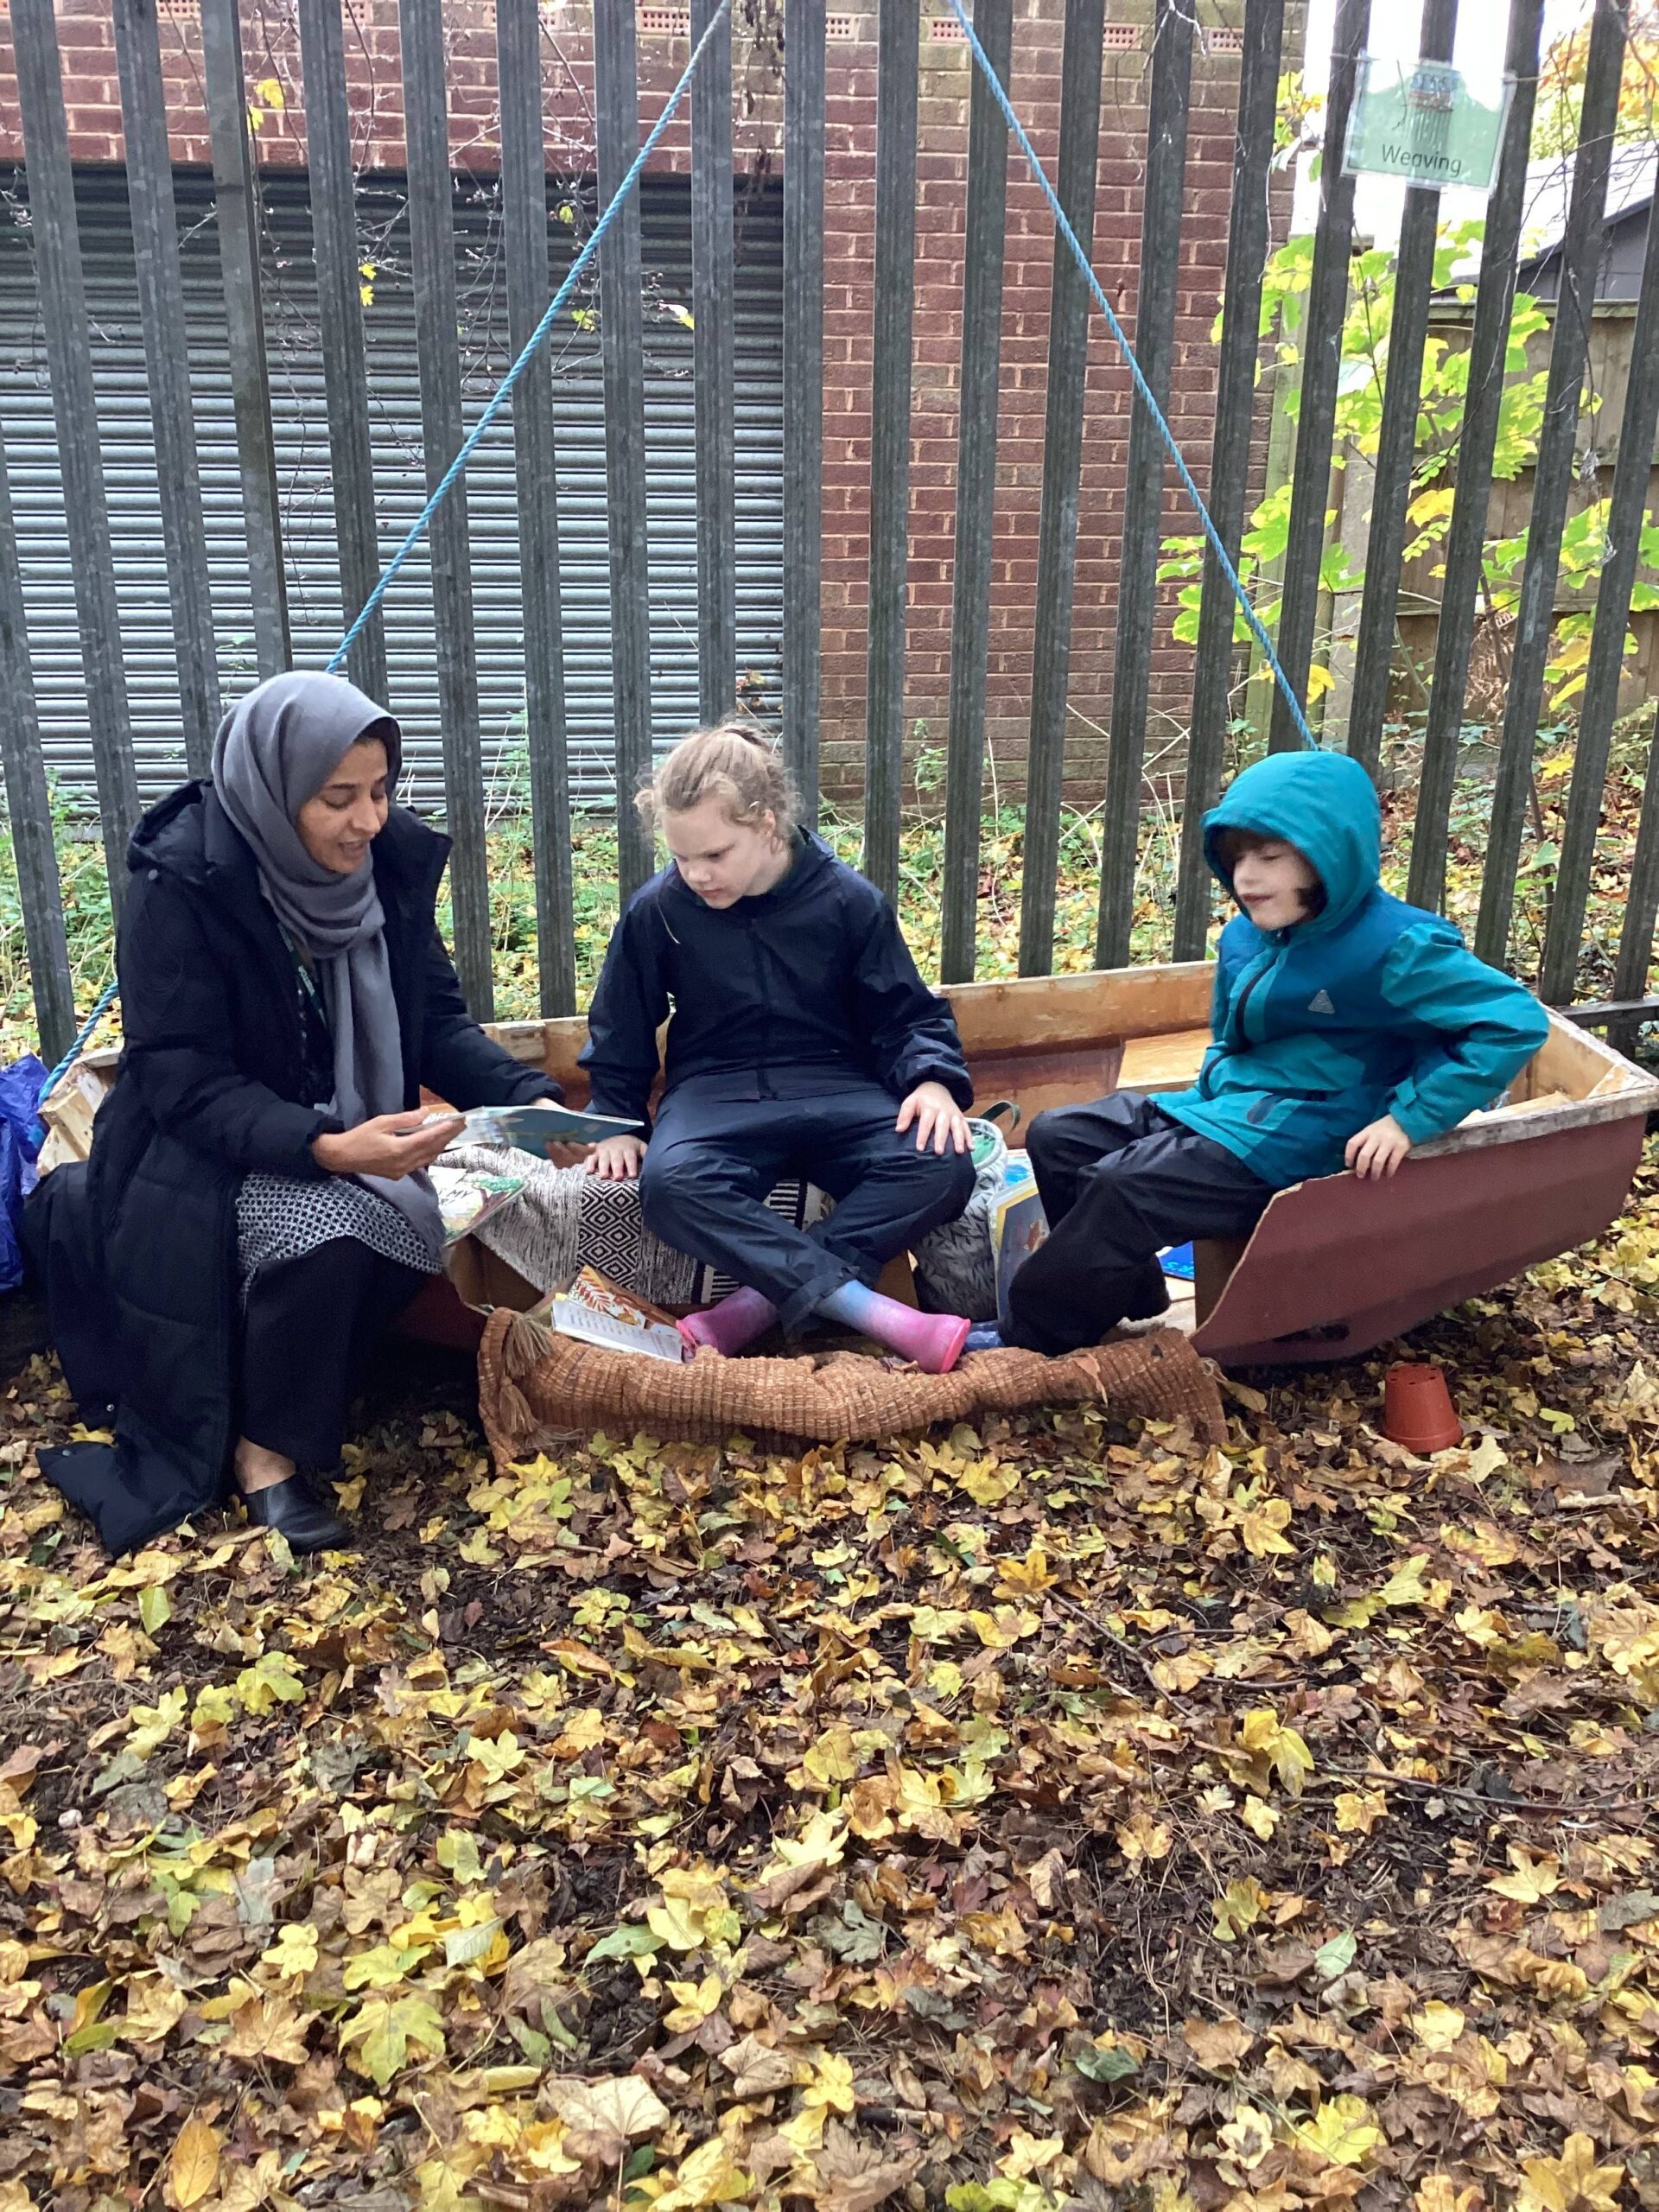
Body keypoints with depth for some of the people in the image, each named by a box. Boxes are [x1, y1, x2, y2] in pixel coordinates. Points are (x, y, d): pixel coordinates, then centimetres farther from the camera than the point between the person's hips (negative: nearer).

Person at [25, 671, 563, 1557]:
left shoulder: (392, 860, -5)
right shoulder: (182, 879, -19)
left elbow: (437, 1020, 1)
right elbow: (180, 1081, -21)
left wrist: (529, 1097, -17)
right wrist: (325, 1149, -37)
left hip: (351, 1142, 5)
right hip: (206, 1151, -5)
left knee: (413, 1231, -26)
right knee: (326, 1231, -34)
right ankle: (264, 1447, -6)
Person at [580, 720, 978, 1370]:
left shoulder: (848, 900, -3)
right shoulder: (656, 910, -2)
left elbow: (906, 1015, 4)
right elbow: (618, 1035, 13)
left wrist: (933, 1080, -15)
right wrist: (618, 1122, 5)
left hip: (835, 1090, 1)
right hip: (715, 1094, 0)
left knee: (943, 1164, -31)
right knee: (667, 1183, -37)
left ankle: (763, 1301, -33)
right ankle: (869, 1310, -40)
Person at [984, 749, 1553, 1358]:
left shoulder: (1391, 946, -16)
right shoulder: (1245, 935, 7)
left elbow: (1515, 1020, -19)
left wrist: (1409, 1118, -23)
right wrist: (1207, 1095, 7)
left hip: (1290, 1140, -9)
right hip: (1220, 1104, 9)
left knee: (1121, 1188, -26)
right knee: (1054, 1136, 0)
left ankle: (1026, 1344, -10)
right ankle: (1130, 1297, 8)